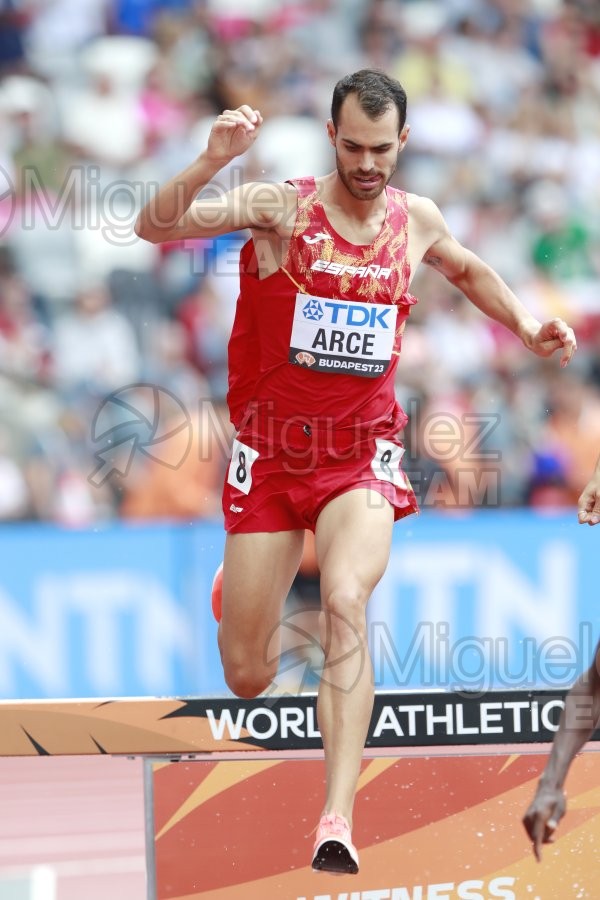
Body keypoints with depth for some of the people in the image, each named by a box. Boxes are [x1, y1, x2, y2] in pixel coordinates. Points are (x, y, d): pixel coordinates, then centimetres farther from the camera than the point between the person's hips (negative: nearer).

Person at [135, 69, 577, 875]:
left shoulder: (417, 220, 1)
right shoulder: (280, 209, -11)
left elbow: (467, 269, 26)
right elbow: (155, 228, -23)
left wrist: (526, 325, 12)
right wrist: (212, 164, -38)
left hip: (362, 453, 1)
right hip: (270, 452, -1)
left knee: (346, 601, -30)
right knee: (247, 680, 4)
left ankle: (338, 820, -33)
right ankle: (240, 592, 45)